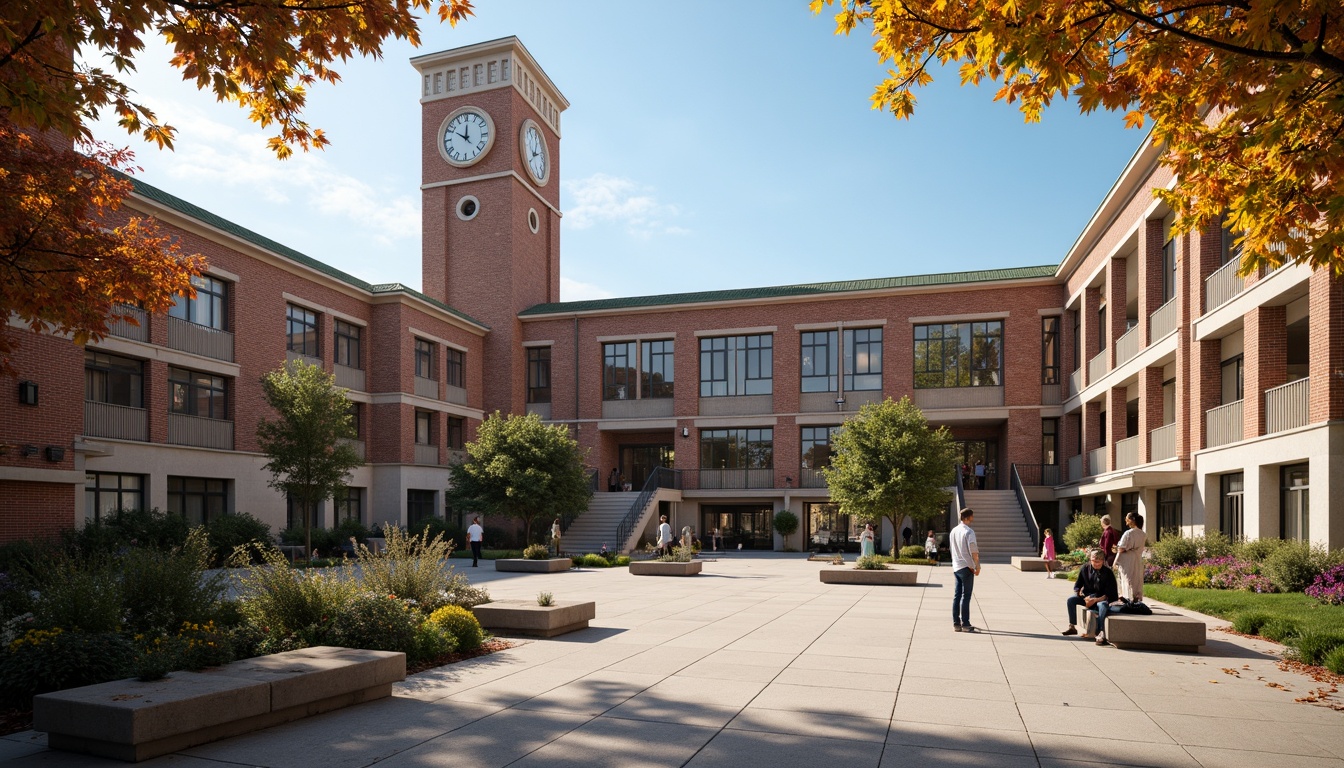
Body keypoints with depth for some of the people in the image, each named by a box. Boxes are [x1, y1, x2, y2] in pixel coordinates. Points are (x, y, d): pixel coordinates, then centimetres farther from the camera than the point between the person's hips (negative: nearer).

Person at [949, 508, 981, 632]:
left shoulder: (953, 531, 9)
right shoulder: (969, 532, -13)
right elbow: (973, 552, -15)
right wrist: (977, 566, -5)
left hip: (956, 567, 7)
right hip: (967, 567, -7)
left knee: (957, 595, 8)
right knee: (966, 596, -2)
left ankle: (956, 624, 10)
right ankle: (965, 624, 0)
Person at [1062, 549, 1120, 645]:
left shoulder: (1108, 573, -11)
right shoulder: (1085, 569, 0)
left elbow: (1110, 594, -13)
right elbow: (1077, 586, 10)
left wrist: (1096, 600, -25)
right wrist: (1079, 593, -13)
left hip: (1101, 599, -4)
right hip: (1087, 597, 5)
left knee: (1102, 605, -38)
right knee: (1071, 600, -17)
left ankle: (1101, 634, -49)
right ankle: (1072, 627, -6)